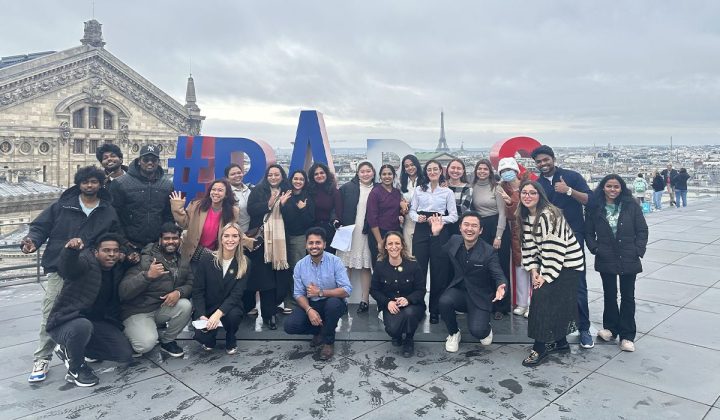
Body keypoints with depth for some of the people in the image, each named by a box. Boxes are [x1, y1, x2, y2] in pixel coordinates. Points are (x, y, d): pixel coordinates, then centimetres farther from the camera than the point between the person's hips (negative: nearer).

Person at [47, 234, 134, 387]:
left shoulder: (118, 269, 3)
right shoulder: (86, 262, -18)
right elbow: (68, 269, -42)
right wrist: (70, 249, -62)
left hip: (97, 321, 7)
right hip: (66, 322, -6)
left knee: (126, 354, -7)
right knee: (83, 326, -42)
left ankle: (69, 349, 13)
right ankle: (76, 369, -9)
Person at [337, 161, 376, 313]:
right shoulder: (347, 187, 3)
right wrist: (338, 223, -10)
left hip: (367, 233, 1)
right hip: (348, 232, 0)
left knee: (366, 267, 4)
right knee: (345, 266, 2)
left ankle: (365, 300, 12)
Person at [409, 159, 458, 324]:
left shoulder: (447, 192, 5)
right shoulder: (419, 190, 11)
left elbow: (454, 216, 1)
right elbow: (412, 210, 9)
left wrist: (439, 219, -14)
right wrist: (417, 217, -11)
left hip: (439, 233, -1)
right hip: (421, 231, 1)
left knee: (438, 271, 1)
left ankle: (435, 310, 12)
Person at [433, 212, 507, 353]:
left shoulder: (489, 252, -16)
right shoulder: (454, 240, -4)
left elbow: (499, 276, -17)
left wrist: (501, 287, -41)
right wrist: (436, 233, -4)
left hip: (480, 297, -3)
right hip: (459, 290, 3)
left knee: (477, 331, -23)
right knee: (444, 301, -30)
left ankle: (486, 329, 19)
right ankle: (453, 333, 2)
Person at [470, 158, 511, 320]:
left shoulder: (496, 188, -3)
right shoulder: (472, 188, 7)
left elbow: (502, 213, -6)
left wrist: (498, 236, -11)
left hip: (497, 226, -3)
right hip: (479, 228, 3)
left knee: (500, 267, 0)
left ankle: (500, 306, 10)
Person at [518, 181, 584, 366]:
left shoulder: (549, 215, -23)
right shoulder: (526, 217, 3)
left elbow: (554, 248, -24)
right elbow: (529, 245, 5)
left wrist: (545, 276, -21)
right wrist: (533, 270, -6)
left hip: (567, 263, -7)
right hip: (547, 265, 7)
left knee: (543, 298, -13)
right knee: (555, 302, 10)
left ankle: (541, 347, -4)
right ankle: (560, 342, 26)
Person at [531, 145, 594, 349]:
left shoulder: (572, 176, 1)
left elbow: (590, 200, -8)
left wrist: (569, 191, -19)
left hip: (573, 237, -3)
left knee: (578, 284, -3)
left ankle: (584, 329, 7)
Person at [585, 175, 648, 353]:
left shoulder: (631, 206, -3)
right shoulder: (595, 208, -2)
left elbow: (642, 230, 0)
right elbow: (588, 231, 4)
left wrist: (638, 250, -8)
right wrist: (595, 248, -8)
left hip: (629, 260, -1)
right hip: (606, 260, 1)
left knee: (628, 296, 7)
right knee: (609, 295, 14)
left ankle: (627, 336, 17)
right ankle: (610, 328, 29)